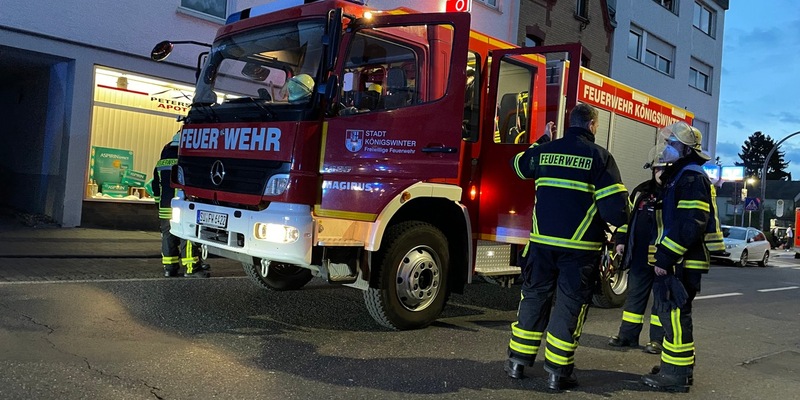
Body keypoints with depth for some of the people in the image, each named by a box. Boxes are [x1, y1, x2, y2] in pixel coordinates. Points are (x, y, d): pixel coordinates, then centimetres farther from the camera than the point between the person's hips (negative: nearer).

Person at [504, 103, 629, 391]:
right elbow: (614, 204, -10)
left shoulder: (545, 151, 6)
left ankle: (518, 362, 20)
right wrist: (622, 227, 9)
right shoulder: (599, 156, -6)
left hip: (542, 242, 4)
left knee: (533, 298, 14)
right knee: (569, 306, 5)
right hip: (580, 247, -4)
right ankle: (557, 372, 10)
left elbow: (519, 165, 28)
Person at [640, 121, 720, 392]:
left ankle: (677, 375, -1)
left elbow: (690, 224, -24)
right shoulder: (678, 175, 20)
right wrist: (663, 256, 21)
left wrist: (665, 257, -23)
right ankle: (675, 367, 24)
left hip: (682, 262, -11)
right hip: (673, 260, 11)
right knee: (669, 312, 15)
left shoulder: (692, 177, -14)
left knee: (675, 314, -8)